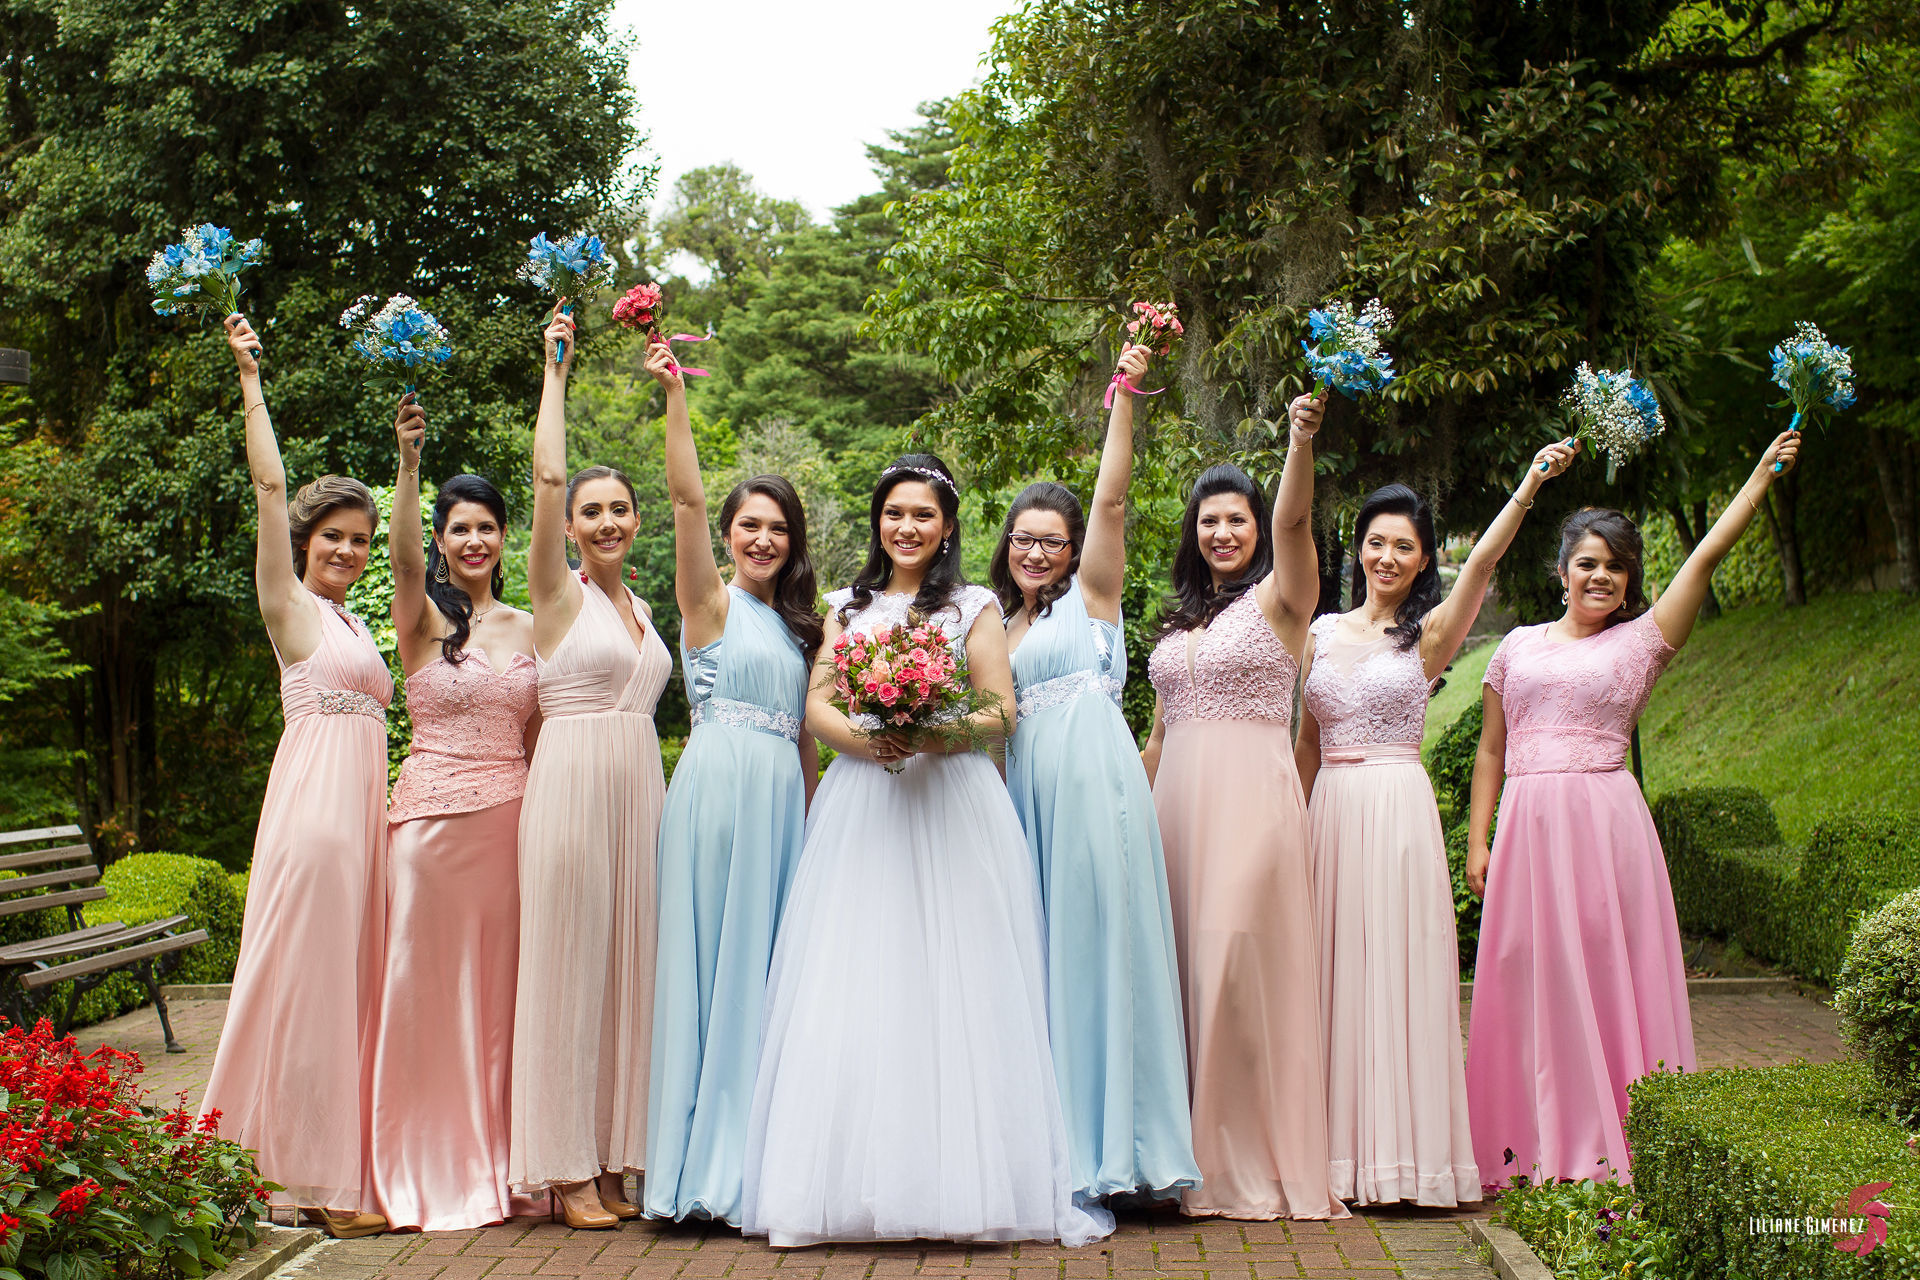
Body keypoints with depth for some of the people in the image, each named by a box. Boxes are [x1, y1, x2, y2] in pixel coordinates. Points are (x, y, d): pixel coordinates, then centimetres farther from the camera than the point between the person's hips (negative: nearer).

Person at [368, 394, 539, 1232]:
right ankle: (426, 1170, 12)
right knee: (427, 982, 1)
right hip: (432, 811, -3)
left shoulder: (527, 627, 11)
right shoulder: (423, 620, -1)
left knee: (499, 983, 7)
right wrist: (409, 460, -35)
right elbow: (401, 557, -21)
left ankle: (493, 1163, 18)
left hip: (511, 812, 3)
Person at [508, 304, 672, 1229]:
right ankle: (565, 1167, 4)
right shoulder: (557, 596, -1)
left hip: (640, 789, 6)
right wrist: (556, 370, -5)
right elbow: (546, 475, -11)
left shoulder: (641, 609, 16)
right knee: (568, 962, -3)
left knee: (628, 961, 7)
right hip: (571, 784, -6)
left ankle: (613, 1157, 14)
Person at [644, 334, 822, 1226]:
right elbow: (685, 496, -13)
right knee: (713, 958, -5)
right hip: (718, 786, -6)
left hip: (784, 799, 6)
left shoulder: (796, 626, 18)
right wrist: (674, 393, -20)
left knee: (770, 964, 8)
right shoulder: (710, 603, 1)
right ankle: (704, 1158, 1)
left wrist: (815, 812, 15)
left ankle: (759, 1153, 15)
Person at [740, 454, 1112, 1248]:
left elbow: (999, 711, 1)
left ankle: (961, 1180, -3)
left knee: (951, 985, -7)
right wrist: (861, 739, -11)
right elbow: (817, 706, 10)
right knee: (852, 987, -4)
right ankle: (854, 1182, 0)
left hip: (952, 803, -2)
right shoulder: (848, 608, 18)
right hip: (860, 803, 3)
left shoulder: (973, 607, 9)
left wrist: (939, 735, -17)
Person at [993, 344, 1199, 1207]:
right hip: (1026, 788, 6)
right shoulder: (997, 626, 21)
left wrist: (1124, 397, -11)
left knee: (1098, 939, -7)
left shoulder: (1090, 594, 7)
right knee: (1037, 951, 3)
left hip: (1092, 778, -6)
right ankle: (1058, 1141, 7)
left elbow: (1111, 499, -4)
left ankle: (1113, 1141, -5)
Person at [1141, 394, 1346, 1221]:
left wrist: (1302, 440, -34)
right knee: (1184, 963, 5)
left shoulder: (1279, 598, 2)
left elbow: (1293, 519, -17)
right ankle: (1199, 1160, 13)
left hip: (1251, 795, -6)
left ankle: (1257, 1159, -1)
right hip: (1178, 799, 6)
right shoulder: (1179, 620, 19)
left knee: (1240, 960, -9)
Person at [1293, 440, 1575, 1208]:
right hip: (1329, 813, 4)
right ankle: (1342, 1152, 12)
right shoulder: (1322, 632, 12)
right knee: (1334, 974, 5)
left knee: (1395, 971, -4)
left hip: (1397, 812, -4)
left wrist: (1529, 486, -29)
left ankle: (1402, 1151, 3)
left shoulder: (1429, 635, 1)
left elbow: (1482, 562, -16)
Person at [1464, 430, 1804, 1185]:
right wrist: (1477, 840, 8)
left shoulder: (1639, 642, 7)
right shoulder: (1519, 646, 13)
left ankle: (1611, 1151, 5)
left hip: (1605, 824, -2)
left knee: (1608, 974, -2)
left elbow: (1707, 556, 1)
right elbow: (1490, 751, 15)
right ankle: (1538, 1147, 11)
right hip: (1528, 827, 2)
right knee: (1532, 977, 2)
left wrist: (1763, 474, -2)